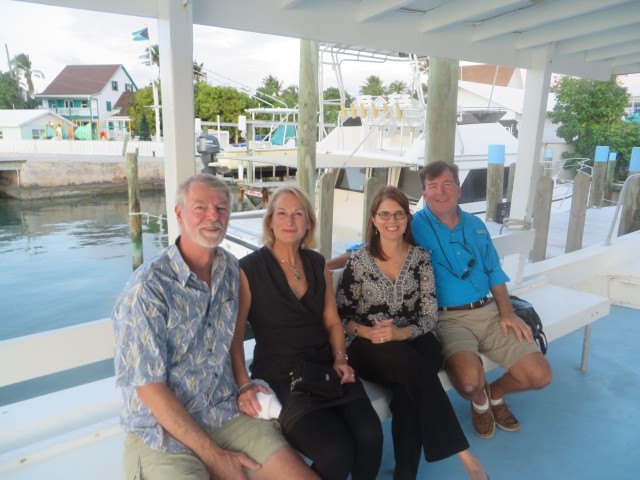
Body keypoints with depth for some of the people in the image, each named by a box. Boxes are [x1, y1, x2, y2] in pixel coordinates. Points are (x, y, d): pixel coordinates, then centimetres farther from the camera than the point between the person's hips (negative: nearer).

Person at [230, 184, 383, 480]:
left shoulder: (318, 264, 11)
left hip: (326, 367, 5)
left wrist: (340, 359, 1)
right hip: (279, 373, -4)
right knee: (336, 453, -25)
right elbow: (234, 335, -7)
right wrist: (244, 384, -19)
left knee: (370, 436, -20)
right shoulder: (249, 268, -5)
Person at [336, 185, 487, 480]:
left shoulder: (420, 258, 2)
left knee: (409, 391, -31)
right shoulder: (358, 260, -2)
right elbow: (340, 314, 0)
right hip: (368, 346, -1)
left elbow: (430, 315, -2)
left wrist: (400, 333, -20)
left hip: (411, 339, 2)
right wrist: (367, 332, -19)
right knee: (416, 368, -32)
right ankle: (463, 453, -22)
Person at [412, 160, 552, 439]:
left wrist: (507, 313, 5)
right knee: (469, 379, -33)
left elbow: (494, 272, 17)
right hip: (449, 318, -5)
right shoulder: (415, 227, -5)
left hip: (490, 312, 6)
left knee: (540, 376, -4)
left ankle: (495, 394, 31)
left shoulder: (475, 225, 13)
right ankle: (480, 401, 9)